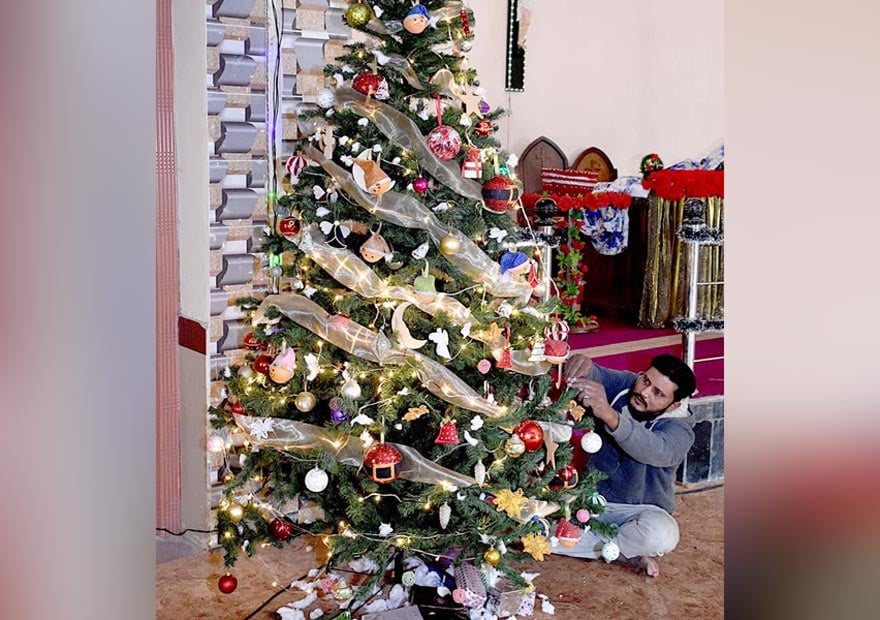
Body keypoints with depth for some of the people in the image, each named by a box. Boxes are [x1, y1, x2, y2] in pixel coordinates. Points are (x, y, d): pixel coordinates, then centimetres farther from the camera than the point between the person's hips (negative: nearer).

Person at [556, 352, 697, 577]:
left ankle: (600, 544, -7)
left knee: (661, 535, -37)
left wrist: (608, 414, -60)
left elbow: (653, 449, -42)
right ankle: (621, 552, -5)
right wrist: (580, 364, -54)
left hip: (639, 509, -3)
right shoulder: (624, 385, -8)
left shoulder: (680, 429, -20)